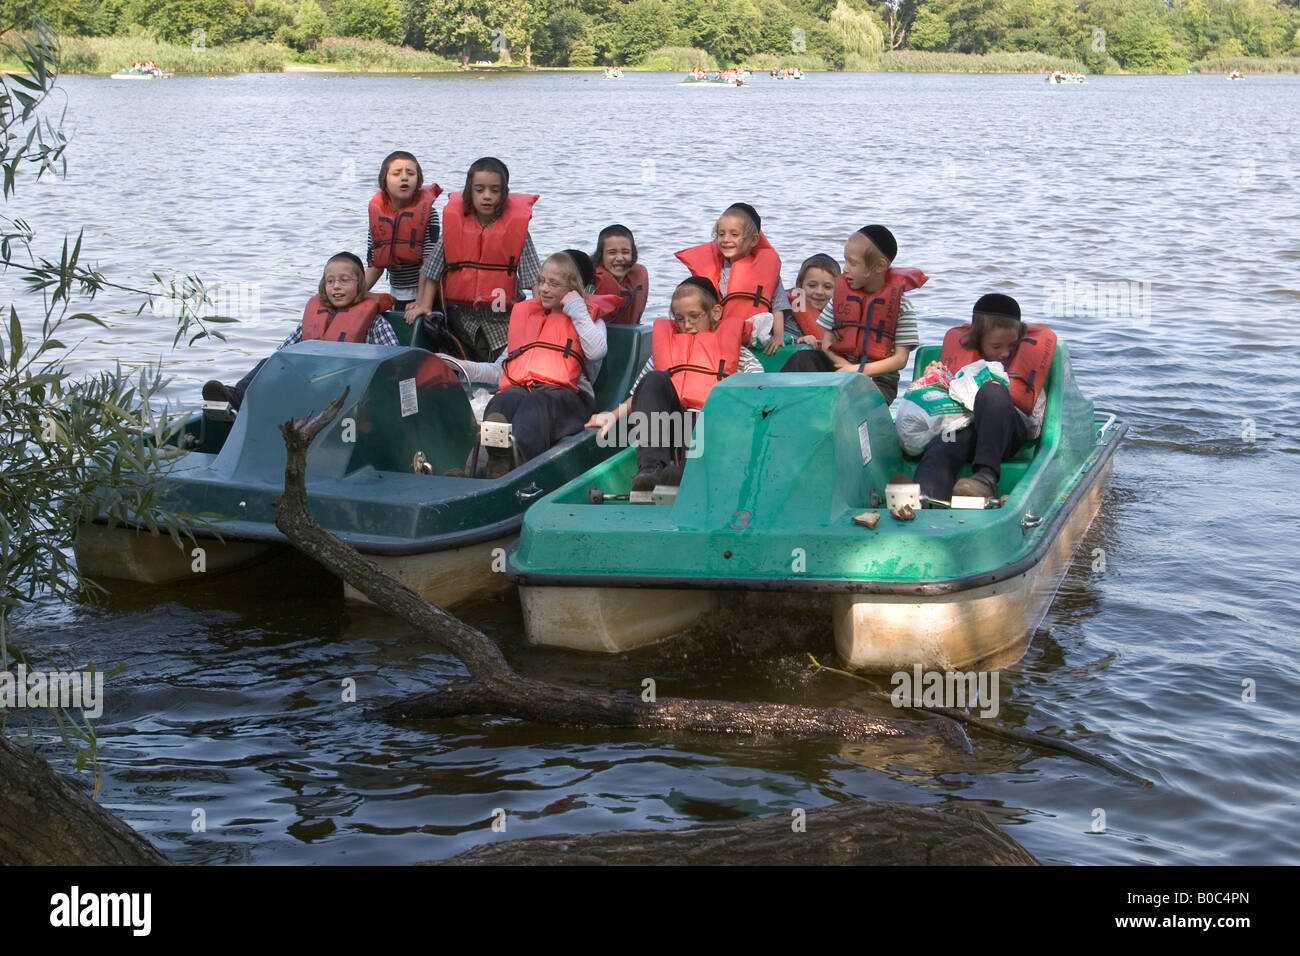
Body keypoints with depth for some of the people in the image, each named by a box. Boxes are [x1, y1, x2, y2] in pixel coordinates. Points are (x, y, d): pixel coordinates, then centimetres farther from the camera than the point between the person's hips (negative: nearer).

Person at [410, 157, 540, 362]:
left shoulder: (516, 226, -5)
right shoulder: (454, 222, 0)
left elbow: (534, 278, -6)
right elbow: (432, 271, 8)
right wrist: (424, 305, 3)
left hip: (502, 318, -2)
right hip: (461, 316, 2)